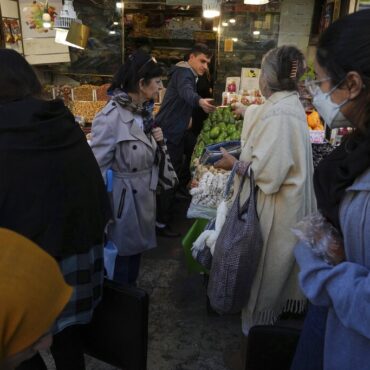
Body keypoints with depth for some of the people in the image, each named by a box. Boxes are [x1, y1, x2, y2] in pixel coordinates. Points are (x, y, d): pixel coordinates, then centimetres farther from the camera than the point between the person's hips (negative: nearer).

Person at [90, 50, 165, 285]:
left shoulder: (144, 111, 4)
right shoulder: (111, 117, -22)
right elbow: (97, 166, -19)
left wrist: (158, 140, -6)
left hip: (144, 195, 8)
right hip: (123, 199, -8)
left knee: (136, 249, 23)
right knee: (121, 256, 11)